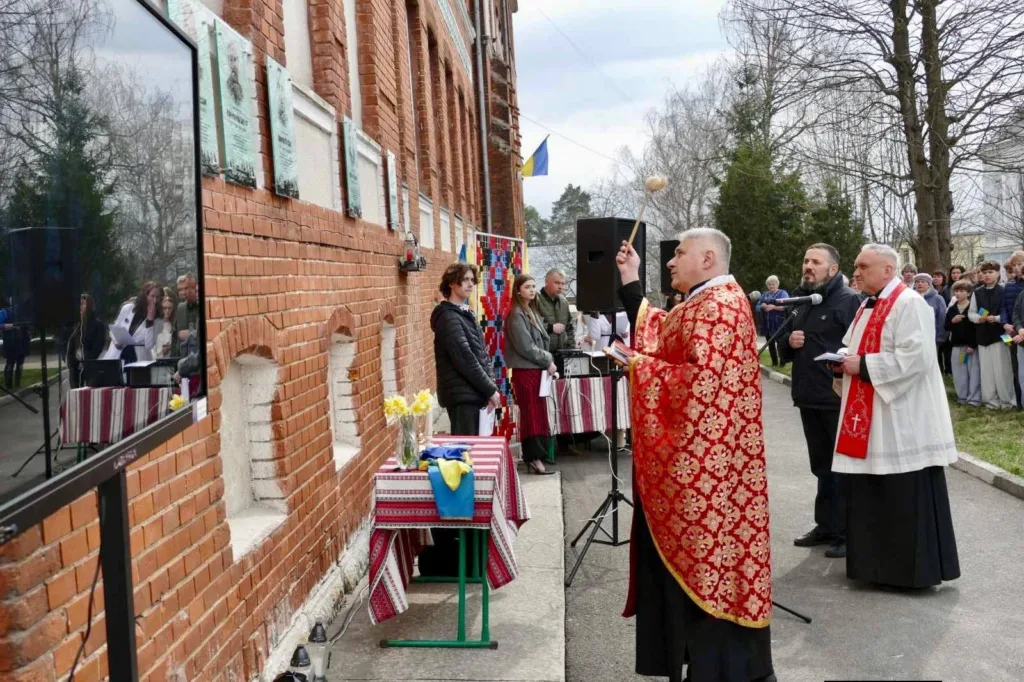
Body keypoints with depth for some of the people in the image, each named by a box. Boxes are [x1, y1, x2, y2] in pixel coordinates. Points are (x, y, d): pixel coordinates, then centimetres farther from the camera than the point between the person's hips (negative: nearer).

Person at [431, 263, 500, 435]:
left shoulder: (467, 314, 15)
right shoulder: (448, 317, -13)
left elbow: (483, 353, 15)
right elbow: (465, 359, -19)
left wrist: (491, 386, 3)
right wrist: (490, 389, -14)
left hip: (476, 393, 9)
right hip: (462, 396, -9)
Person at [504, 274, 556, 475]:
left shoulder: (532, 312, 15)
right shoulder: (516, 315, -13)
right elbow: (525, 347, -18)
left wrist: (548, 361, 3)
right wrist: (548, 362, -12)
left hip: (536, 369, 9)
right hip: (525, 370, -9)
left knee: (538, 414, 11)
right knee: (532, 414, -5)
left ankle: (534, 455, 19)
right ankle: (534, 457, 0)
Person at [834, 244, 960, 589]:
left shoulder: (909, 303, -13)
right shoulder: (868, 306, 15)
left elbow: (915, 356, -23)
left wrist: (863, 365, -18)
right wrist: (846, 359, 2)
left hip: (901, 421, -9)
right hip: (868, 419, 9)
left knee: (906, 498, -2)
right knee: (870, 495, 13)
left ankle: (917, 567, 10)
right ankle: (878, 561, 24)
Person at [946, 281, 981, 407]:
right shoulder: (951, 309, 9)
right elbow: (946, 326, 12)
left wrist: (972, 345, -14)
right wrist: (952, 321, -10)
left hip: (971, 345, -4)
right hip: (956, 344, 5)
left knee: (974, 371, -4)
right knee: (959, 372, 7)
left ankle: (974, 398, -1)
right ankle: (962, 396, 15)